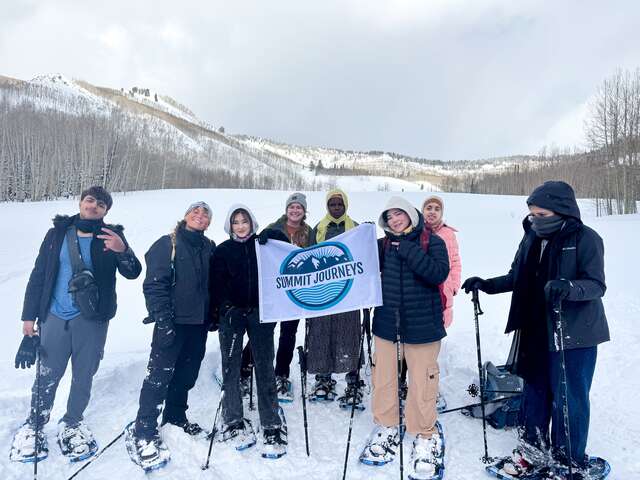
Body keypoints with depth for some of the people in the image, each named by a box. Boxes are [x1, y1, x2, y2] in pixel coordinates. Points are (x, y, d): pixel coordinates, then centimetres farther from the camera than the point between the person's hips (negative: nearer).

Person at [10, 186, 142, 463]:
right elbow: (38, 275, 8)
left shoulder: (111, 237, -1)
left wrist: (123, 251, -30)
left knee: (83, 375, 10)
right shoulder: (58, 234, 4)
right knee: (46, 376, 9)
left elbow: (133, 273, -10)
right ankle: (35, 425, 30)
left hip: (92, 319, -1)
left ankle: (72, 423, 31)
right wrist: (29, 315, 6)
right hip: (55, 317, 1)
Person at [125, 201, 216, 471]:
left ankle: (175, 418, 32)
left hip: (199, 323, 6)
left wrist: (213, 315, 13)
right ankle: (143, 432, 6)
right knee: (159, 375, -5)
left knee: (186, 374, 15)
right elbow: (154, 284, -11)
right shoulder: (167, 244, -6)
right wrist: (163, 320, -17)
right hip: (173, 322, -5)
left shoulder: (210, 249, 11)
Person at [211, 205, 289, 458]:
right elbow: (216, 284, 2)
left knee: (264, 368, -1)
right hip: (231, 314, 1)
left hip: (260, 313, 0)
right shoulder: (223, 250, 7)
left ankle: (272, 426, 6)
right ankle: (234, 422, 16)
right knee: (230, 368, 2)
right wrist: (227, 308, -11)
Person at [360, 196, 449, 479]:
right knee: (383, 378, 12)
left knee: (422, 382, 4)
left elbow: (439, 273, -17)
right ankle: (386, 429, 33)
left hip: (421, 324, -3)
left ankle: (425, 438, 24)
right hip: (386, 323, 4)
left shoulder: (432, 242, -3)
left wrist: (408, 251, -20)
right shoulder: (382, 245, 7)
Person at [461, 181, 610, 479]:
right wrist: (487, 285, 0)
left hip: (574, 333, -5)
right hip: (535, 331, 5)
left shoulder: (586, 239, -11)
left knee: (568, 397, 4)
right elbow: (517, 278, 13)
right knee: (534, 390, 15)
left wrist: (568, 287, -35)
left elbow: (596, 285, -16)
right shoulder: (532, 238, 5)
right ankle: (533, 449, 32)